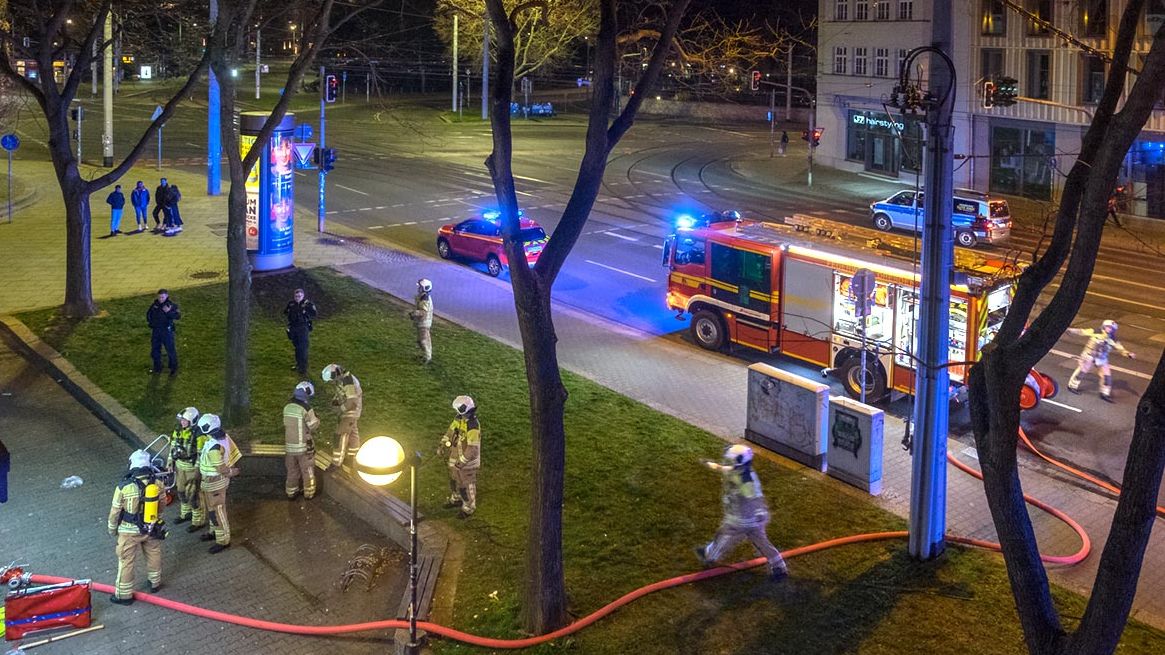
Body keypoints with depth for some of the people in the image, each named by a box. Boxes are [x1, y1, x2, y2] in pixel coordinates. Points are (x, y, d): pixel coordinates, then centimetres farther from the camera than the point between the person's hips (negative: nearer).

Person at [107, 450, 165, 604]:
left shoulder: (124, 487, -24)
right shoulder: (157, 484, -13)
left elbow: (115, 511, -12)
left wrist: (112, 529, 6)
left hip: (130, 531, -3)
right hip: (152, 529, 3)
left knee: (126, 561, 12)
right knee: (154, 554, 25)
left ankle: (124, 594, 22)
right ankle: (155, 582, 44)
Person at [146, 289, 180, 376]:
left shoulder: (171, 305, -12)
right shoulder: (155, 304, 5)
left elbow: (178, 316, -24)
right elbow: (149, 313, 21)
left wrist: (169, 312, -37)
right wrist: (150, 320, 4)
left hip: (167, 331, -6)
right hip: (156, 330, 6)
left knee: (170, 350, -1)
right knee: (155, 349, 15)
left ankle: (174, 369, 12)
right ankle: (157, 368, 32)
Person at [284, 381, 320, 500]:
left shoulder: (287, 407, -4)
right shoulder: (306, 409, -20)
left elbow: (286, 423, 6)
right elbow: (314, 426, -13)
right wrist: (316, 419, 6)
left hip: (289, 445, 5)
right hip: (304, 446, -5)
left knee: (292, 470, 19)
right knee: (307, 470, 14)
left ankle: (291, 492, 29)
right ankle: (309, 493, 24)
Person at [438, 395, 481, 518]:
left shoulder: (473, 427, -33)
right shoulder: (459, 419, -6)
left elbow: (473, 449, -31)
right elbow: (450, 432, 10)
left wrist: (461, 462, -26)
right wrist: (442, 446, -1)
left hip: (466, 462, -8)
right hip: (455, 458, 8)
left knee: (465, 485, 9)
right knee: (454, 480, 27)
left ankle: (469, 508, 30)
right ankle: (456, 499, 51)